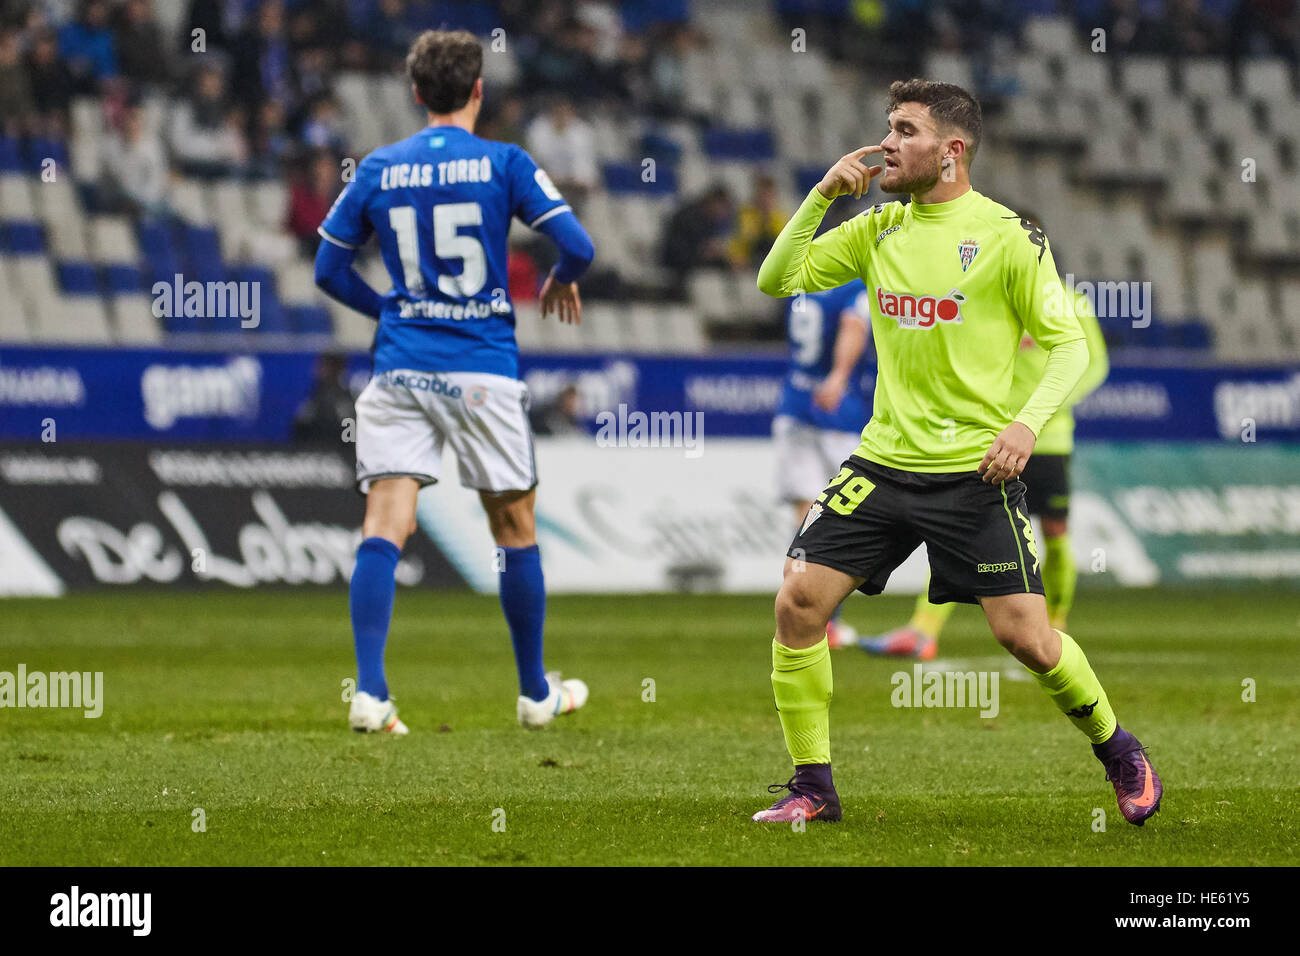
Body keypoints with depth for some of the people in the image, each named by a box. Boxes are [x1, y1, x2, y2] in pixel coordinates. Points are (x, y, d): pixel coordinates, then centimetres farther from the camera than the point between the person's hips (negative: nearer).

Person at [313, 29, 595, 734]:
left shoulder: (378, 170, 6)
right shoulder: (503, 163, -2)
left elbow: (329, 271, 13)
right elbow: (577, 247, -7)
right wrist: (561, 282, 15)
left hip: (399, 369, 2)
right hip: (482, 370, -2)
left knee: (385, 525, -5)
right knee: (515, 525, 13)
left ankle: (369, 691, -20)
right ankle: (535, 691, 23)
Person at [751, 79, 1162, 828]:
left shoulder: (1007, 236, -7)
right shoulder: (879, 230, 9)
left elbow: (1069, 345, -6)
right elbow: (777, 280, 10)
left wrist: (1029, 422, -21)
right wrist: (822, 195, -2)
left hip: (975, 470, -5)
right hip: (884, 460, 5)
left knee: (1025, 634, -8)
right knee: (799, 602, -9)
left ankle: (1118, 752, 19)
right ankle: (812, 787, 2)